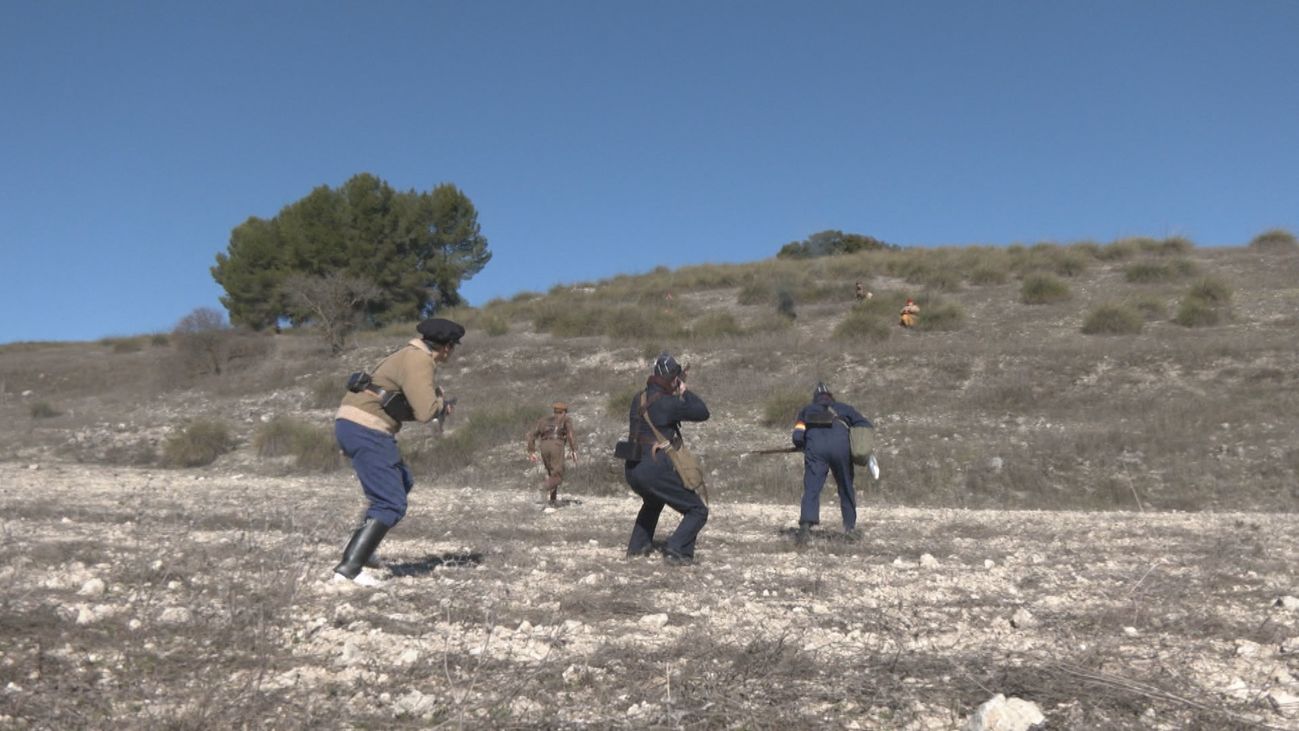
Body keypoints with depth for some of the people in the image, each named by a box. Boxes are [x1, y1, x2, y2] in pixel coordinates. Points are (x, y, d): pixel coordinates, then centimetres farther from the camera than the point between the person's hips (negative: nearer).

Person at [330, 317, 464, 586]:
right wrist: (439, 398, 0)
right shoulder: (419, 361, -13)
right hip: (366, 430, -10)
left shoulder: (414, 356, 18)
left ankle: (360, 547, 24)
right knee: (391, 504, -10)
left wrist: (437, 404, 14)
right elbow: (425, 412, -20)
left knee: (403, 483, 23)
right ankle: (349, 567, -16)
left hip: (352, 423, 10)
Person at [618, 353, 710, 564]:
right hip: (656, 470, -8)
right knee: (698, 511, 2)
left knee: (653, 502, 38)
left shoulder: (639, 399, 10)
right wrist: (684, 392, 5)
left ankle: (637, 546, 36)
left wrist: (676, 393, 16)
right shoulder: (668, 403, -12)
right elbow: (703, 412, -6)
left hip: (632, 470, 8)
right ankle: (677, 549, -15)